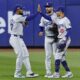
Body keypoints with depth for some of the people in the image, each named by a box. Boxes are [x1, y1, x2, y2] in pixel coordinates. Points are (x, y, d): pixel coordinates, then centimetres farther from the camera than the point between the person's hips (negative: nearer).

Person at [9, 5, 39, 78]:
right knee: (20, 55, -9)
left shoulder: (18, 18, 18)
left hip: (19, 39, 10)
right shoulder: (17, 17, -13)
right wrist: (38, 12, -18)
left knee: (25, 55, 7)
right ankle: (17, 74, -2)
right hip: (15, 38, -10)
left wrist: (24, 24, 5)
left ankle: (29, 72, 7)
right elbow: (28, 18, -21)